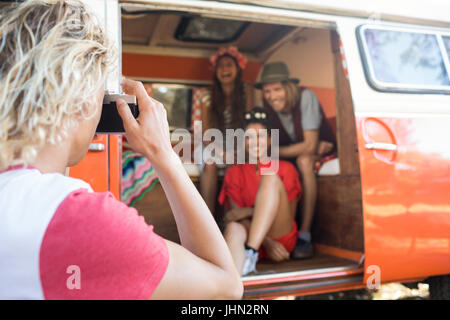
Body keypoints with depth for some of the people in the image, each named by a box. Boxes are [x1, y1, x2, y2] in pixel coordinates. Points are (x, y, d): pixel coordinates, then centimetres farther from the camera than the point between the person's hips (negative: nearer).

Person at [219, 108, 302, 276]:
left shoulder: (285, 169, 13)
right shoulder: (234, 173, 15)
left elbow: (289, 215, 1)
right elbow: (237, 216, 2)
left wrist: (247, 211, -14)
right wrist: (267, 243, -16)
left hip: (282, 237, 0)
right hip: (248, 234, 0)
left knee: (271, 178, -21)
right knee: (233, 228, -36)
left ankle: (251, 252, -38)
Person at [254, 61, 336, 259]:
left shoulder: (305, 96, -25)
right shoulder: (267, 104, -12)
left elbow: (309, 145, -29)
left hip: (320, 148, -4)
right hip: (292, 150, 5)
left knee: (304, 160, -37)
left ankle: (305, 234, -33)